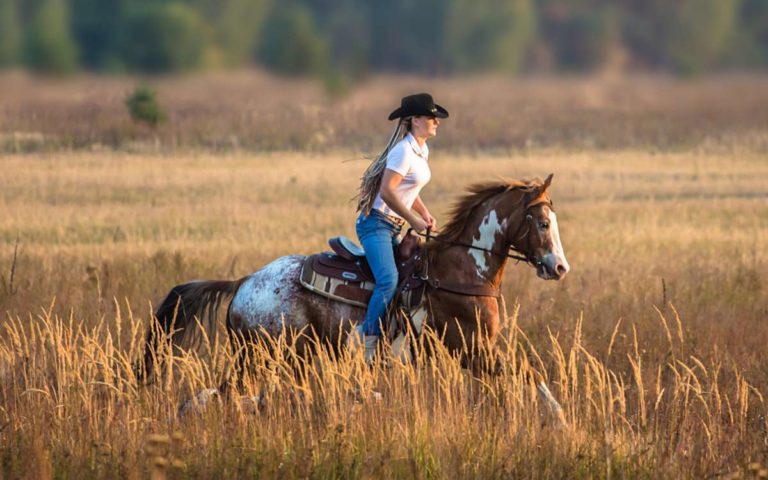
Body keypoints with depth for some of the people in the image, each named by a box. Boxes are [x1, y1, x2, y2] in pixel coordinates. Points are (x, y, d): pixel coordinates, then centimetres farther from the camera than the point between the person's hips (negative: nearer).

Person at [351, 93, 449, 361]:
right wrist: (413, 220, -16)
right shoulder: (404, 151, -16)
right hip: (376, 223, -10)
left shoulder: (422, 151, 13)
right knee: (388, 281, -25)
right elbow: (387, 191, -22)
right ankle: (366, 341, -23)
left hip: (393, 228, 10)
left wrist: (425, 214, 8)